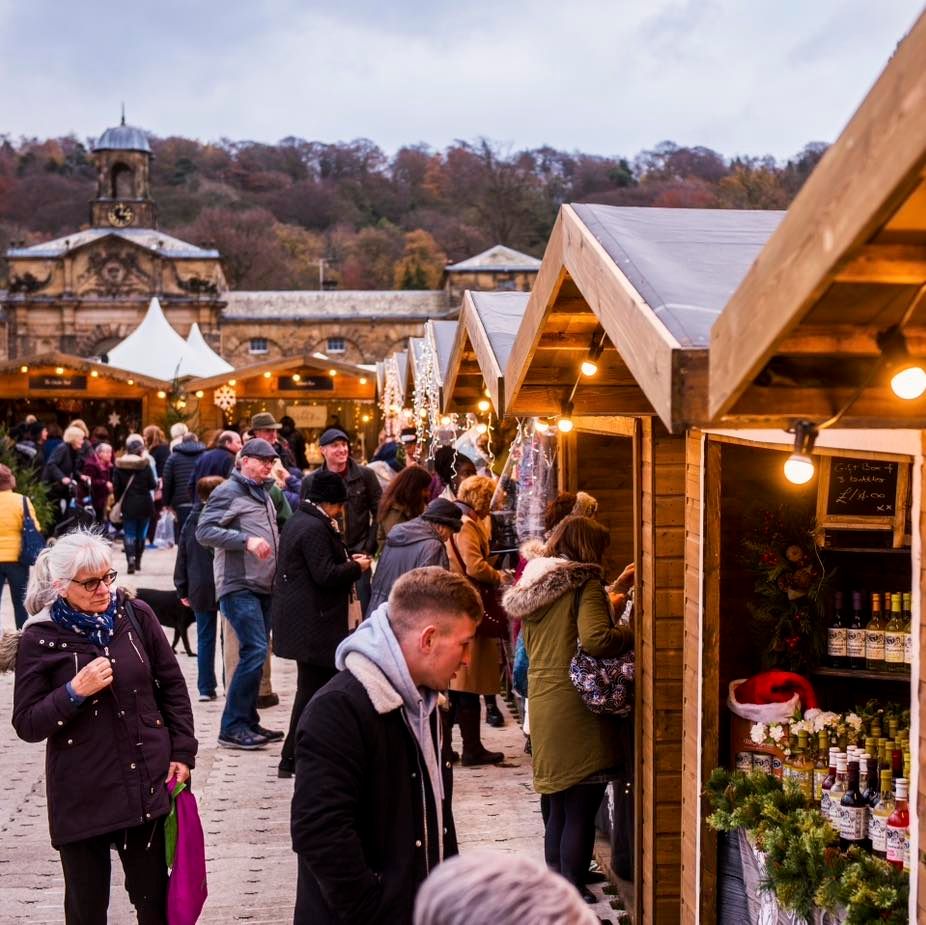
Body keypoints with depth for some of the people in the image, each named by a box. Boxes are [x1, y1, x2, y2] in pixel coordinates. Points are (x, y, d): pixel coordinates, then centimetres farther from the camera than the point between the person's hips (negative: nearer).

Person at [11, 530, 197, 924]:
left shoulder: (135, 615, -2)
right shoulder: (40, 638, -7)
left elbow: (172, 685, 7)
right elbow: (26, 725, -5)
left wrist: (182, 751, 3)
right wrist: (75, 692, -20)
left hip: (147, 784, 2)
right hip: (83, 798, -2)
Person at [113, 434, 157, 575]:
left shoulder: (119, 465, -2)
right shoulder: (145, 465, -8)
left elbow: (116, 487, -1)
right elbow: (152, 485, -6)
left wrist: (118, 502, 11)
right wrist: (158, 483, 16)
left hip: (127, 505, 0)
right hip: (144, 504, 0)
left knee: (129, 534, 2)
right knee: (141, 533, 13)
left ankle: (130, 559, -16)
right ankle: (138, 561, 17)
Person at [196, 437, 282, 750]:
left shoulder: (263, 494, 22)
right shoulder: (228, 492, -5)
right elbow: (204, 531, -16)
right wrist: (246, 540, -24)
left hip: (264, 586, 9)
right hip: (239, 586, -9)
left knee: (255, 652, 11)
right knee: (254, 650, -16)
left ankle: (248, 722, 18)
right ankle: (232, 727, -10)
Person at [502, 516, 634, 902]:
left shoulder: (532, 585, 13)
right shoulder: (584, 584, -12)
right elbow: (596, 639, -27)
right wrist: (633, 632, -11)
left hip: (542, 706, 8)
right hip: (578, 709, -8)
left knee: (559, 805, 20)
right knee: (581, 810, 1)